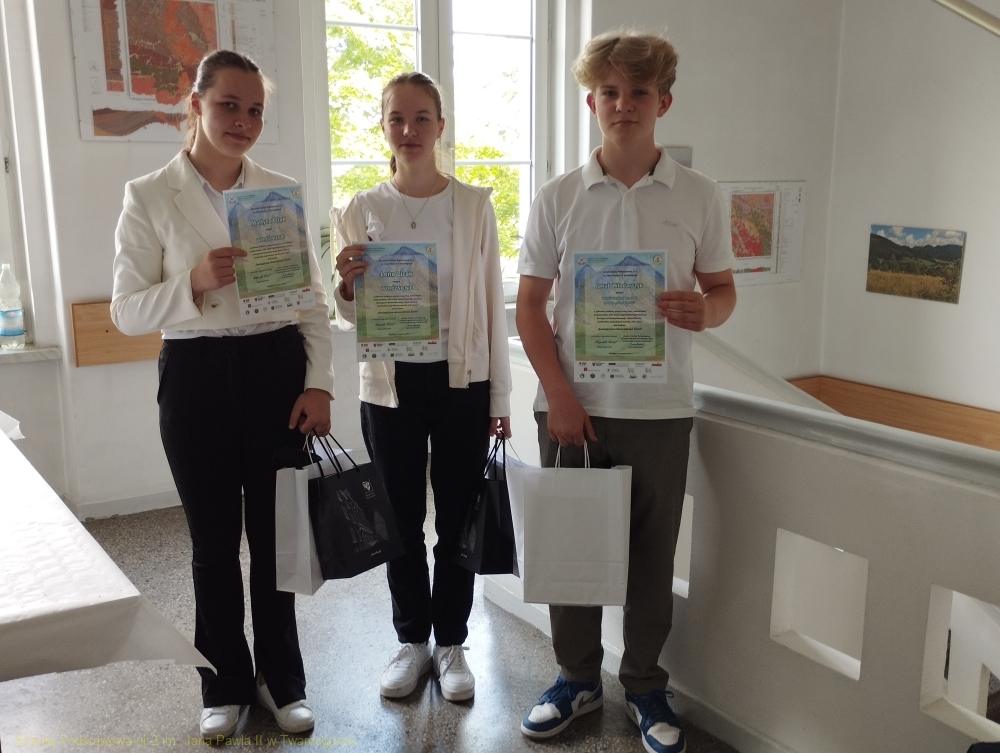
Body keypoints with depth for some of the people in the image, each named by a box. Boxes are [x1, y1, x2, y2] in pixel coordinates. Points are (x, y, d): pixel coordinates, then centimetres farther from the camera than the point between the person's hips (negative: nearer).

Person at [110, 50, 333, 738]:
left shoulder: (283, 191, 4)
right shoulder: (150, 197, -2)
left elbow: (314, 302, 4)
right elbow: (127, 310, -4)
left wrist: (319, 384, -5)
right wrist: (193, 283, -21)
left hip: (278, 371, 2)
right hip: (197, 377, -1)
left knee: (276, 534, 10)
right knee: (214, 542, 11)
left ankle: (281, 679, 30)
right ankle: (226, 684, 31)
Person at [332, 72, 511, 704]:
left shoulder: (474, 206, -2)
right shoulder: (360, 212, 1)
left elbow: (493, 304, 1)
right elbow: (350, 319, 6)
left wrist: (500, 397, 0)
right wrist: (348, 285, -17)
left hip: (462, 381, -1)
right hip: (390, 386, 1)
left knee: (457, 519, 8)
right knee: (401, 518, 12)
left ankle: (452, 642, 27)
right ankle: (412, 640, 31)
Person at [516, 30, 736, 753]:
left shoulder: (700, 197, 1)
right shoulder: (556, 198, 1)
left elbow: (724, 289, 8)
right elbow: (530, 304, 2)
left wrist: (704, 310, -17)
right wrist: (557, 394, -9)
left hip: (659, 408, 0)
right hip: (572, 405, 1)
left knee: (652, 554, 10)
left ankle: (646, 686, 31)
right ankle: (577, 678, 31)